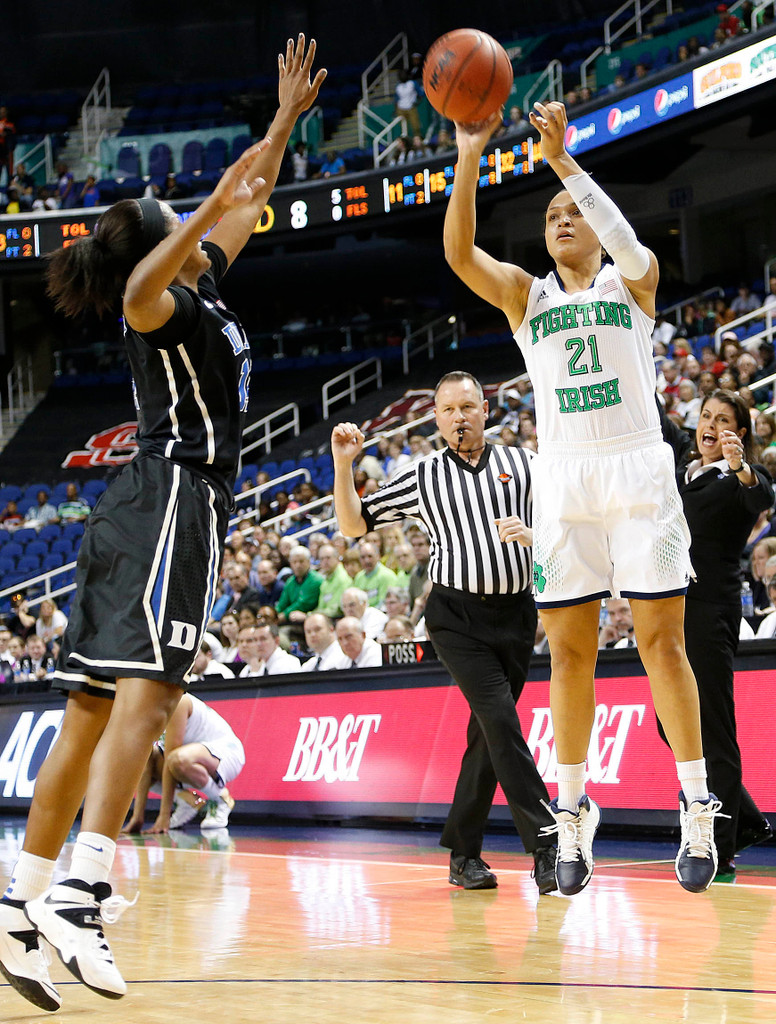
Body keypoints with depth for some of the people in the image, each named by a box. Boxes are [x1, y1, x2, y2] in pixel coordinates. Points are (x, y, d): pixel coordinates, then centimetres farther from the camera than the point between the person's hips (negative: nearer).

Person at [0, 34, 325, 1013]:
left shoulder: (200, 287, 20)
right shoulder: (165, 304, -6)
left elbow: (245, 215, 33)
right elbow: (141, 292, -32)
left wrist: (287, 118, 32)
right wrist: (215, 204, -37)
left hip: (139, 516, 9)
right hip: (173, 500, -9)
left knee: (94, 711, 3)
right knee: (145, 694, -21)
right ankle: (82, 891, -33)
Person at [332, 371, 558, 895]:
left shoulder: (520, 463, 10)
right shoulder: (423, 477, 9)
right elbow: (354, 524, 10)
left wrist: (531, 533, -10)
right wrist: (343, 463, -2)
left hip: (516, 613, 2)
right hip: (457, 614, -2)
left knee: (488, 735, 5)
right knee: (500, 718, -19)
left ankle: (463, 853, 15)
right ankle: (545, 846, -23)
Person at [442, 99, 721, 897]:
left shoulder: (631, 282, 7)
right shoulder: (524, 294, 13)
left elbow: (626, 242, -17)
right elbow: (458, 251, -5)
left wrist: (562, 161, -27)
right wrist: (469, 159, -17)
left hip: (638, 469, -2)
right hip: (563, 476, 2)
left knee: (661, 636, -5)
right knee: (569, 647, 1)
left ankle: (697, 809, -1)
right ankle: (572, 816, 7)